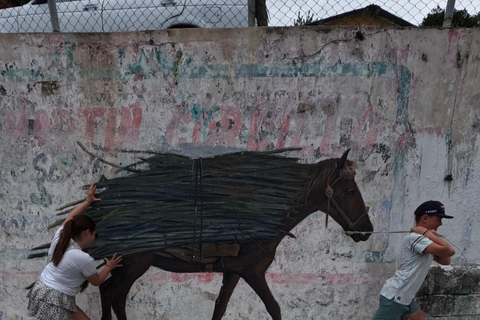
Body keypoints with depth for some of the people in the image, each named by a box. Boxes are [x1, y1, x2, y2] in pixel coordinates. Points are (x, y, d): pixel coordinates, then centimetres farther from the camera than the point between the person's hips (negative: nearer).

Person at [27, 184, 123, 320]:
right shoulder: (84, 259, -19)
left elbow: (71, 217, 18)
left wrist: (88, 201, 29)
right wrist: (109, 267, 16)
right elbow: (96, 282, -1)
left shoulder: (60, 237, -2)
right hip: (56, 301, -9)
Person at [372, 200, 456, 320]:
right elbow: (449, 251, -26)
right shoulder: (414, 237, -18)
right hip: (394, 297, -10)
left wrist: (430, 235, 0)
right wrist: (427, 233, -15)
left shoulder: (424, 241, 14)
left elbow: (445, 261, 12)